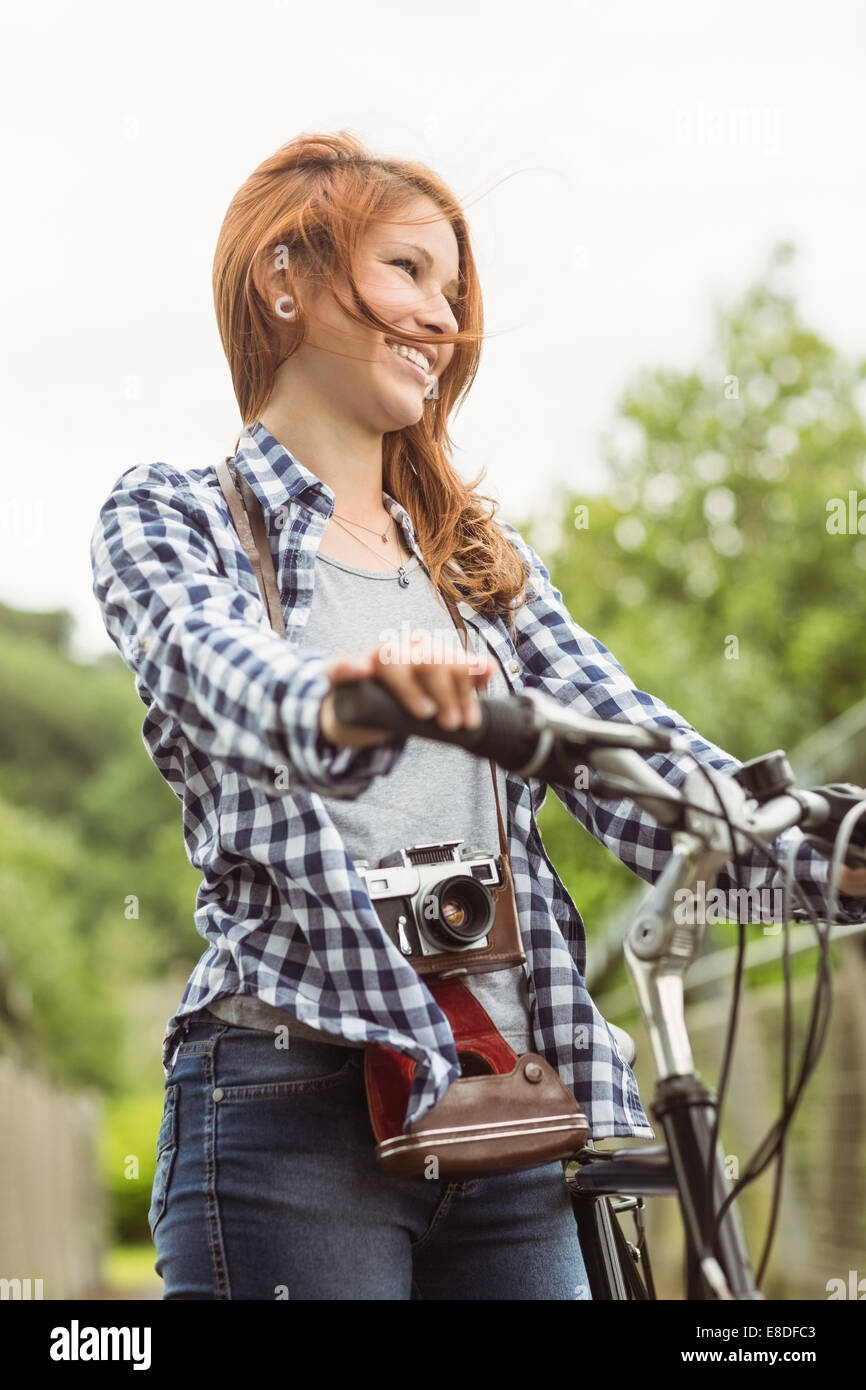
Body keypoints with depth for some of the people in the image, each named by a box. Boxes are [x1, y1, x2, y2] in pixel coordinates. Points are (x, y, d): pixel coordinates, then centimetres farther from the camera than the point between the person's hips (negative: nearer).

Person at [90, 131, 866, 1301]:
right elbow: (218, 672, -20)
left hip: (511, 1120, 5)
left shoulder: (482, 557, 19)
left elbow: (635, 759, 5)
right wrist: (344, 702, -43)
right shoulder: (172, 518, 4)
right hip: (296, 1106, -5)